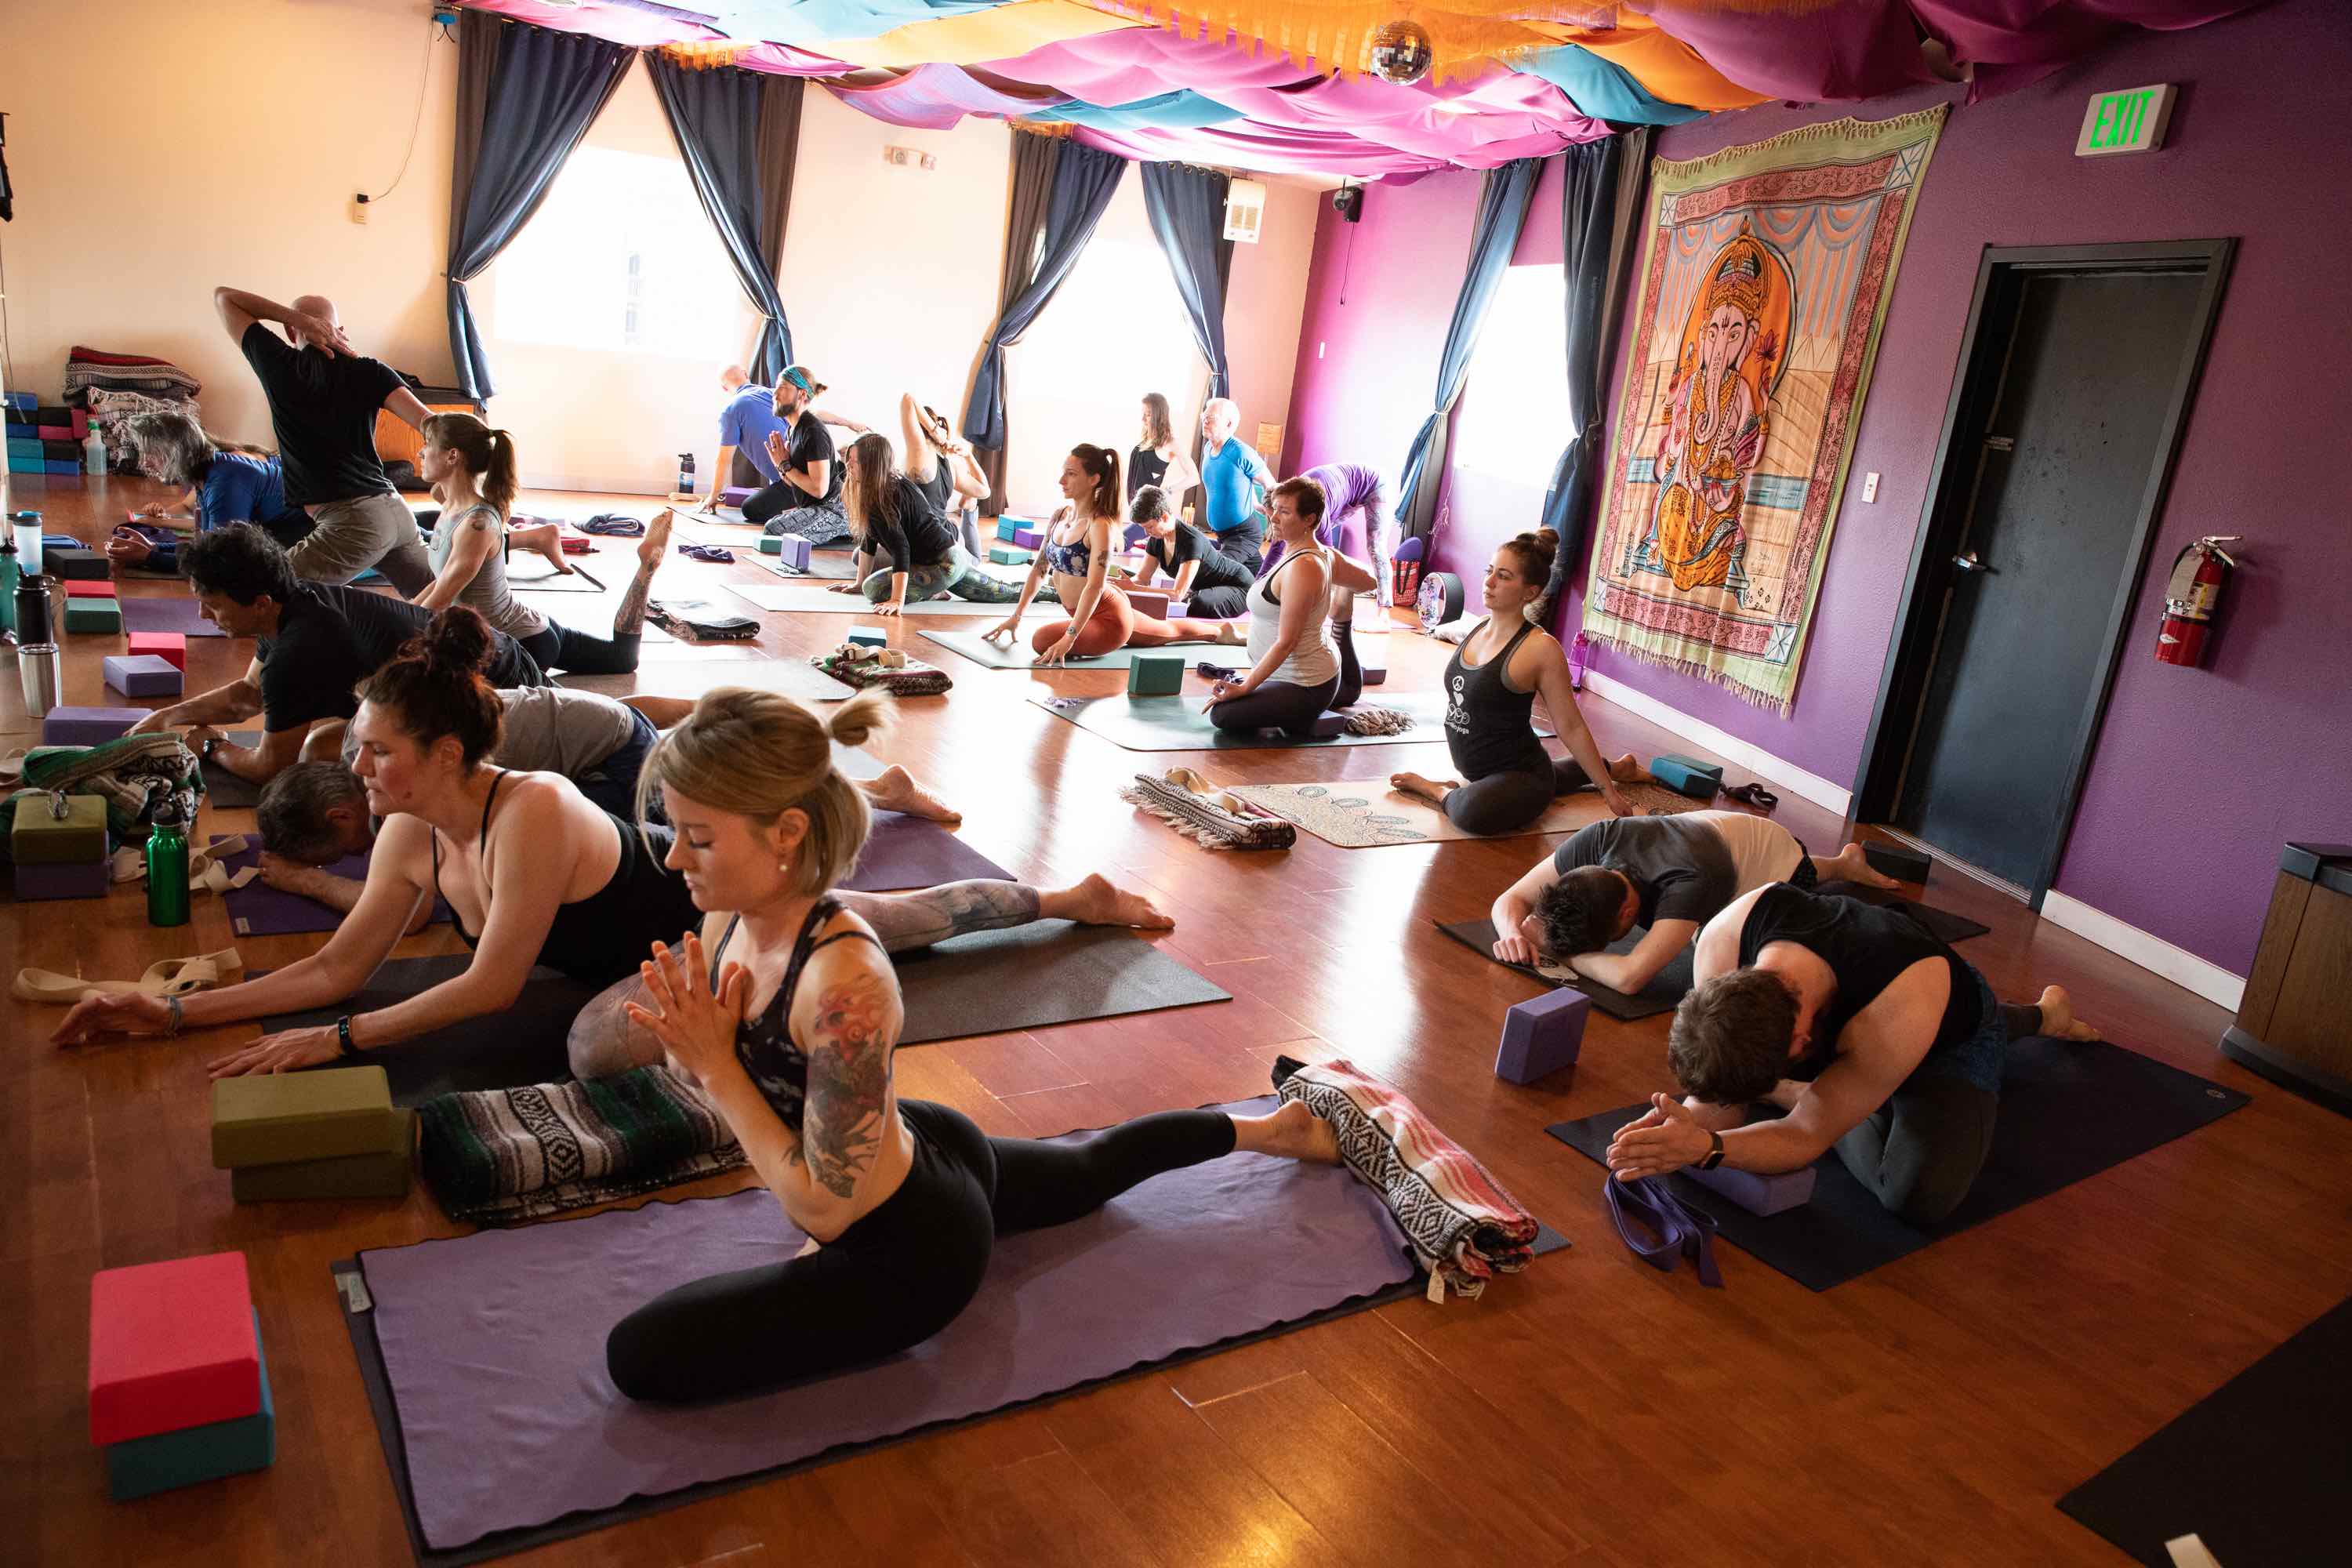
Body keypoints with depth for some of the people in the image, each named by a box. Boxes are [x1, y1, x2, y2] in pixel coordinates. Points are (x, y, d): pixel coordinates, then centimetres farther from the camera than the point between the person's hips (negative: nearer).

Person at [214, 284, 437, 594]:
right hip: (395, 510, 5)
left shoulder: (280, 365, 2)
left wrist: (301, 320, 1)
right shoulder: (369, 371, 9)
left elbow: (223, 296, 13)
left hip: (353, 522, -5)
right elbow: (428, 423, -6)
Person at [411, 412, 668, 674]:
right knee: (623, 657, 26)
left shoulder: (477, 524, -29)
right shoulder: (452, 508, -1)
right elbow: (440, 583, 10)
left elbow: (439, 601, -24)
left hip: (527, 643, -9)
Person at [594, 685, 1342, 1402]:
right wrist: (687, 1042, -19)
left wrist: (716, 1065, -27)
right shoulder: (729, 920, -13)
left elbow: (826, 1205, -29)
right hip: (917, 1156, 8)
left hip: (915, 1250, -8)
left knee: (641, 1354, -7)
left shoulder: (845, 979, -39)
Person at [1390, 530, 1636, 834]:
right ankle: (1613, 768, 51)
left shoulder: (1540, 648, -22)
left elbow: (1570, 727, -15)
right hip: (1482, 771, 8)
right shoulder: (1478, 630, -1)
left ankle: (1437, 792, -8)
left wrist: (1607, 789, -11)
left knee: (1473, 811, -39)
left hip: (1520, 775, -8)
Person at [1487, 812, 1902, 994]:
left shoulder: (1690, 882, -54)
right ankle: (1842, 864, 61)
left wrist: (1558, 951, -49)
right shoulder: (1598, 840, -39)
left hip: (1776, 858, -6)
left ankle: (1847, 865, 38)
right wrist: (1513, 933, -53)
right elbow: (1512, 898, -31)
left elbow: (1629, 977, -61)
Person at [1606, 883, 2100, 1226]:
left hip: (1955, 1032, -5)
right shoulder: (1721, 944, -36)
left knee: (1921, 1196, -26)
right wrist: (1682, 1126, -49)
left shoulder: (1902, 1014, -48)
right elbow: (1720, 1102, -26)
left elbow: (1808, 1135, -37)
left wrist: (1704, 1147, -55)